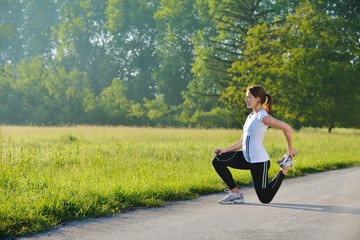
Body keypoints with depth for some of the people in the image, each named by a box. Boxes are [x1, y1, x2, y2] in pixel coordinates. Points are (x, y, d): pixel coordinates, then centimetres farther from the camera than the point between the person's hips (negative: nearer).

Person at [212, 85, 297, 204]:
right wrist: (225, 150, 3)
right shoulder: (250, 117, 13)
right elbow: (242, 142, 15)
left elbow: (286, 127, -18)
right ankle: (235, 193, 0)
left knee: (265, 198, 1)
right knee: (217, 161, -6)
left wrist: (290, 148, -8)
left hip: (259, 161, -9)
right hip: (246, 158, 9)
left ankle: (285, 168, 16)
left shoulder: (263, 117, -14)